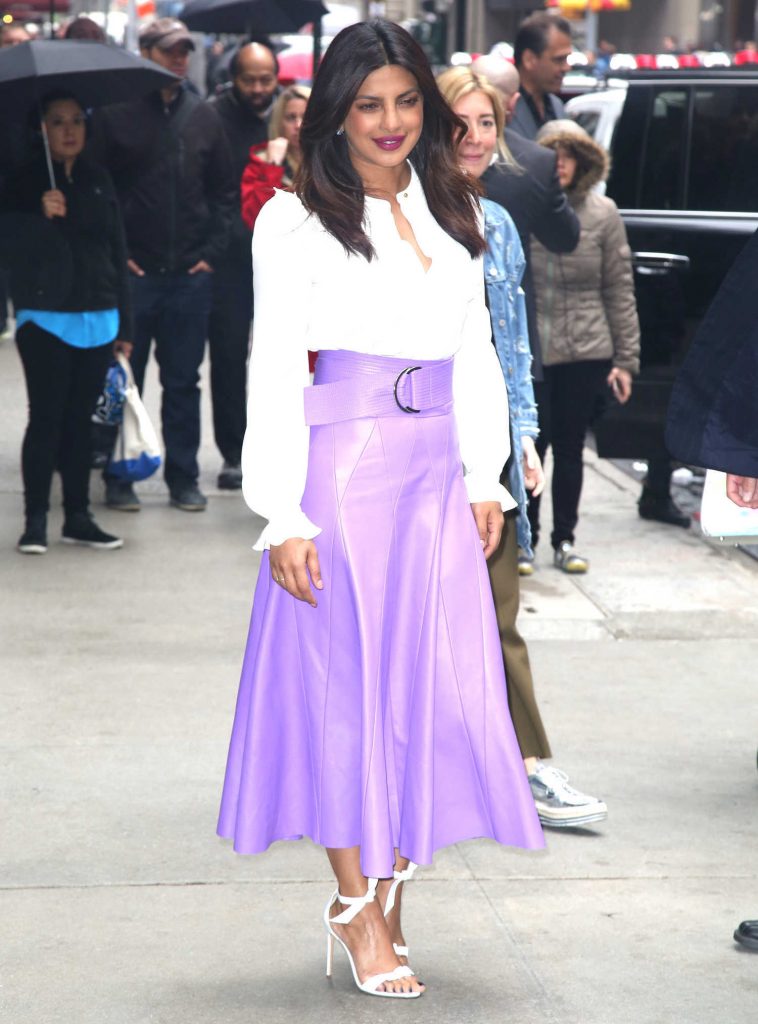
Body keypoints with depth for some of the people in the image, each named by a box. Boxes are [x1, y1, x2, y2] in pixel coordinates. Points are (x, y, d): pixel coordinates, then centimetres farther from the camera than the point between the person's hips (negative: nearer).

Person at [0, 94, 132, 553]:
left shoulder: (99, 180, 10)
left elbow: (118, 251, 12)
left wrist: (124, 325, 10)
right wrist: (41, 216, -29)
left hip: (98, 320, 4)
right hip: (45, 320, -4)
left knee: (81, 420, 8)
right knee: (46, 418, -5)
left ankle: (78, 516, 14)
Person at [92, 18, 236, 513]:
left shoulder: (204, 118, 9)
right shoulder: (115, 114, -3)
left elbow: (225, 191, 13)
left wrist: (213, 250, 4)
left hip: (190, 274, 3)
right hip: (131, 273, -3)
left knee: (184, 381, 9)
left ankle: (184, 477, 16)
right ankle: (119, 477, 13)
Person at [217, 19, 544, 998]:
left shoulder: (452, 213, 13)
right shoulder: (296, 222, -3)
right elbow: (275, 374, -6)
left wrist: (485, 476, 10)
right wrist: (282, 517, -11)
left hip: (437, 476, 5)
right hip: (340, 470, -5)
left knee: (436, 682, 3)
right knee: (345, 679, -1)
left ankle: (389, 883, 15)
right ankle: (358, 908, 9)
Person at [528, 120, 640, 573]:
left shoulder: (602, 214, 1)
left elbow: (620, 290, 4)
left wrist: (625, 359, 1)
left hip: (586, 352, 1)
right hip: (526, 352, -1)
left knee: (570, 448, 10)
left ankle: (565, 539, 22)